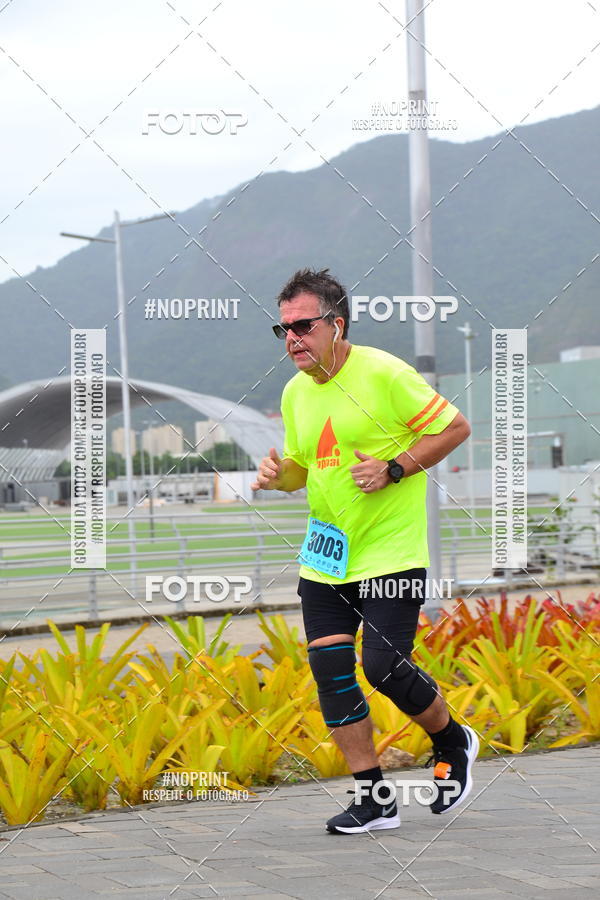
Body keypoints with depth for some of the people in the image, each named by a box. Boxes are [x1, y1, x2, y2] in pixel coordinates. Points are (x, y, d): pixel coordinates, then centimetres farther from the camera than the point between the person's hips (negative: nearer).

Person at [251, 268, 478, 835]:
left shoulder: (383, 373, -12)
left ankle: (452, 743, 18)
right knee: (329, 668, -3)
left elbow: (455, 427, -7)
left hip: (390, 553, -6)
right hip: (324, 556, 7)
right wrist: (278, 474, -2)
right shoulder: (295, 392, 8)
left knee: (383, 665, -13)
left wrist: (394, 470, -17)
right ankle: (374, 798, 7)